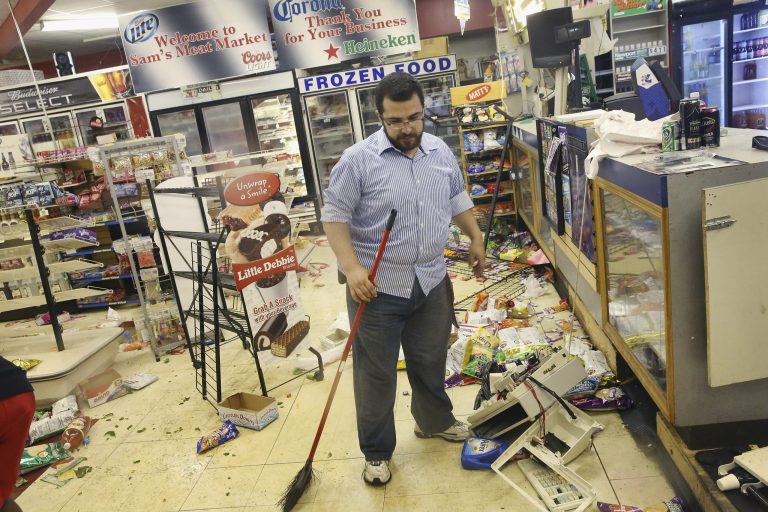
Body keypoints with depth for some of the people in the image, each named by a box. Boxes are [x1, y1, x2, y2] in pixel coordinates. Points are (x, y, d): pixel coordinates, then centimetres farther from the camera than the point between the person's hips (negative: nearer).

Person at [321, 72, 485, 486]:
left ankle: (434, 421, 46)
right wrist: (352, 267, -22)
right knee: (376, 373, 7)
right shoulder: (358, 159, -13)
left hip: (431, 281, 5)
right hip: (377, 286, -5)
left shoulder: (441, 152, 4)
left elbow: (458, 199, 18)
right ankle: (376, 452, 25)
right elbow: (334, 215, -12)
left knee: (431, 360, 21)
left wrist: (476, 239, 17)